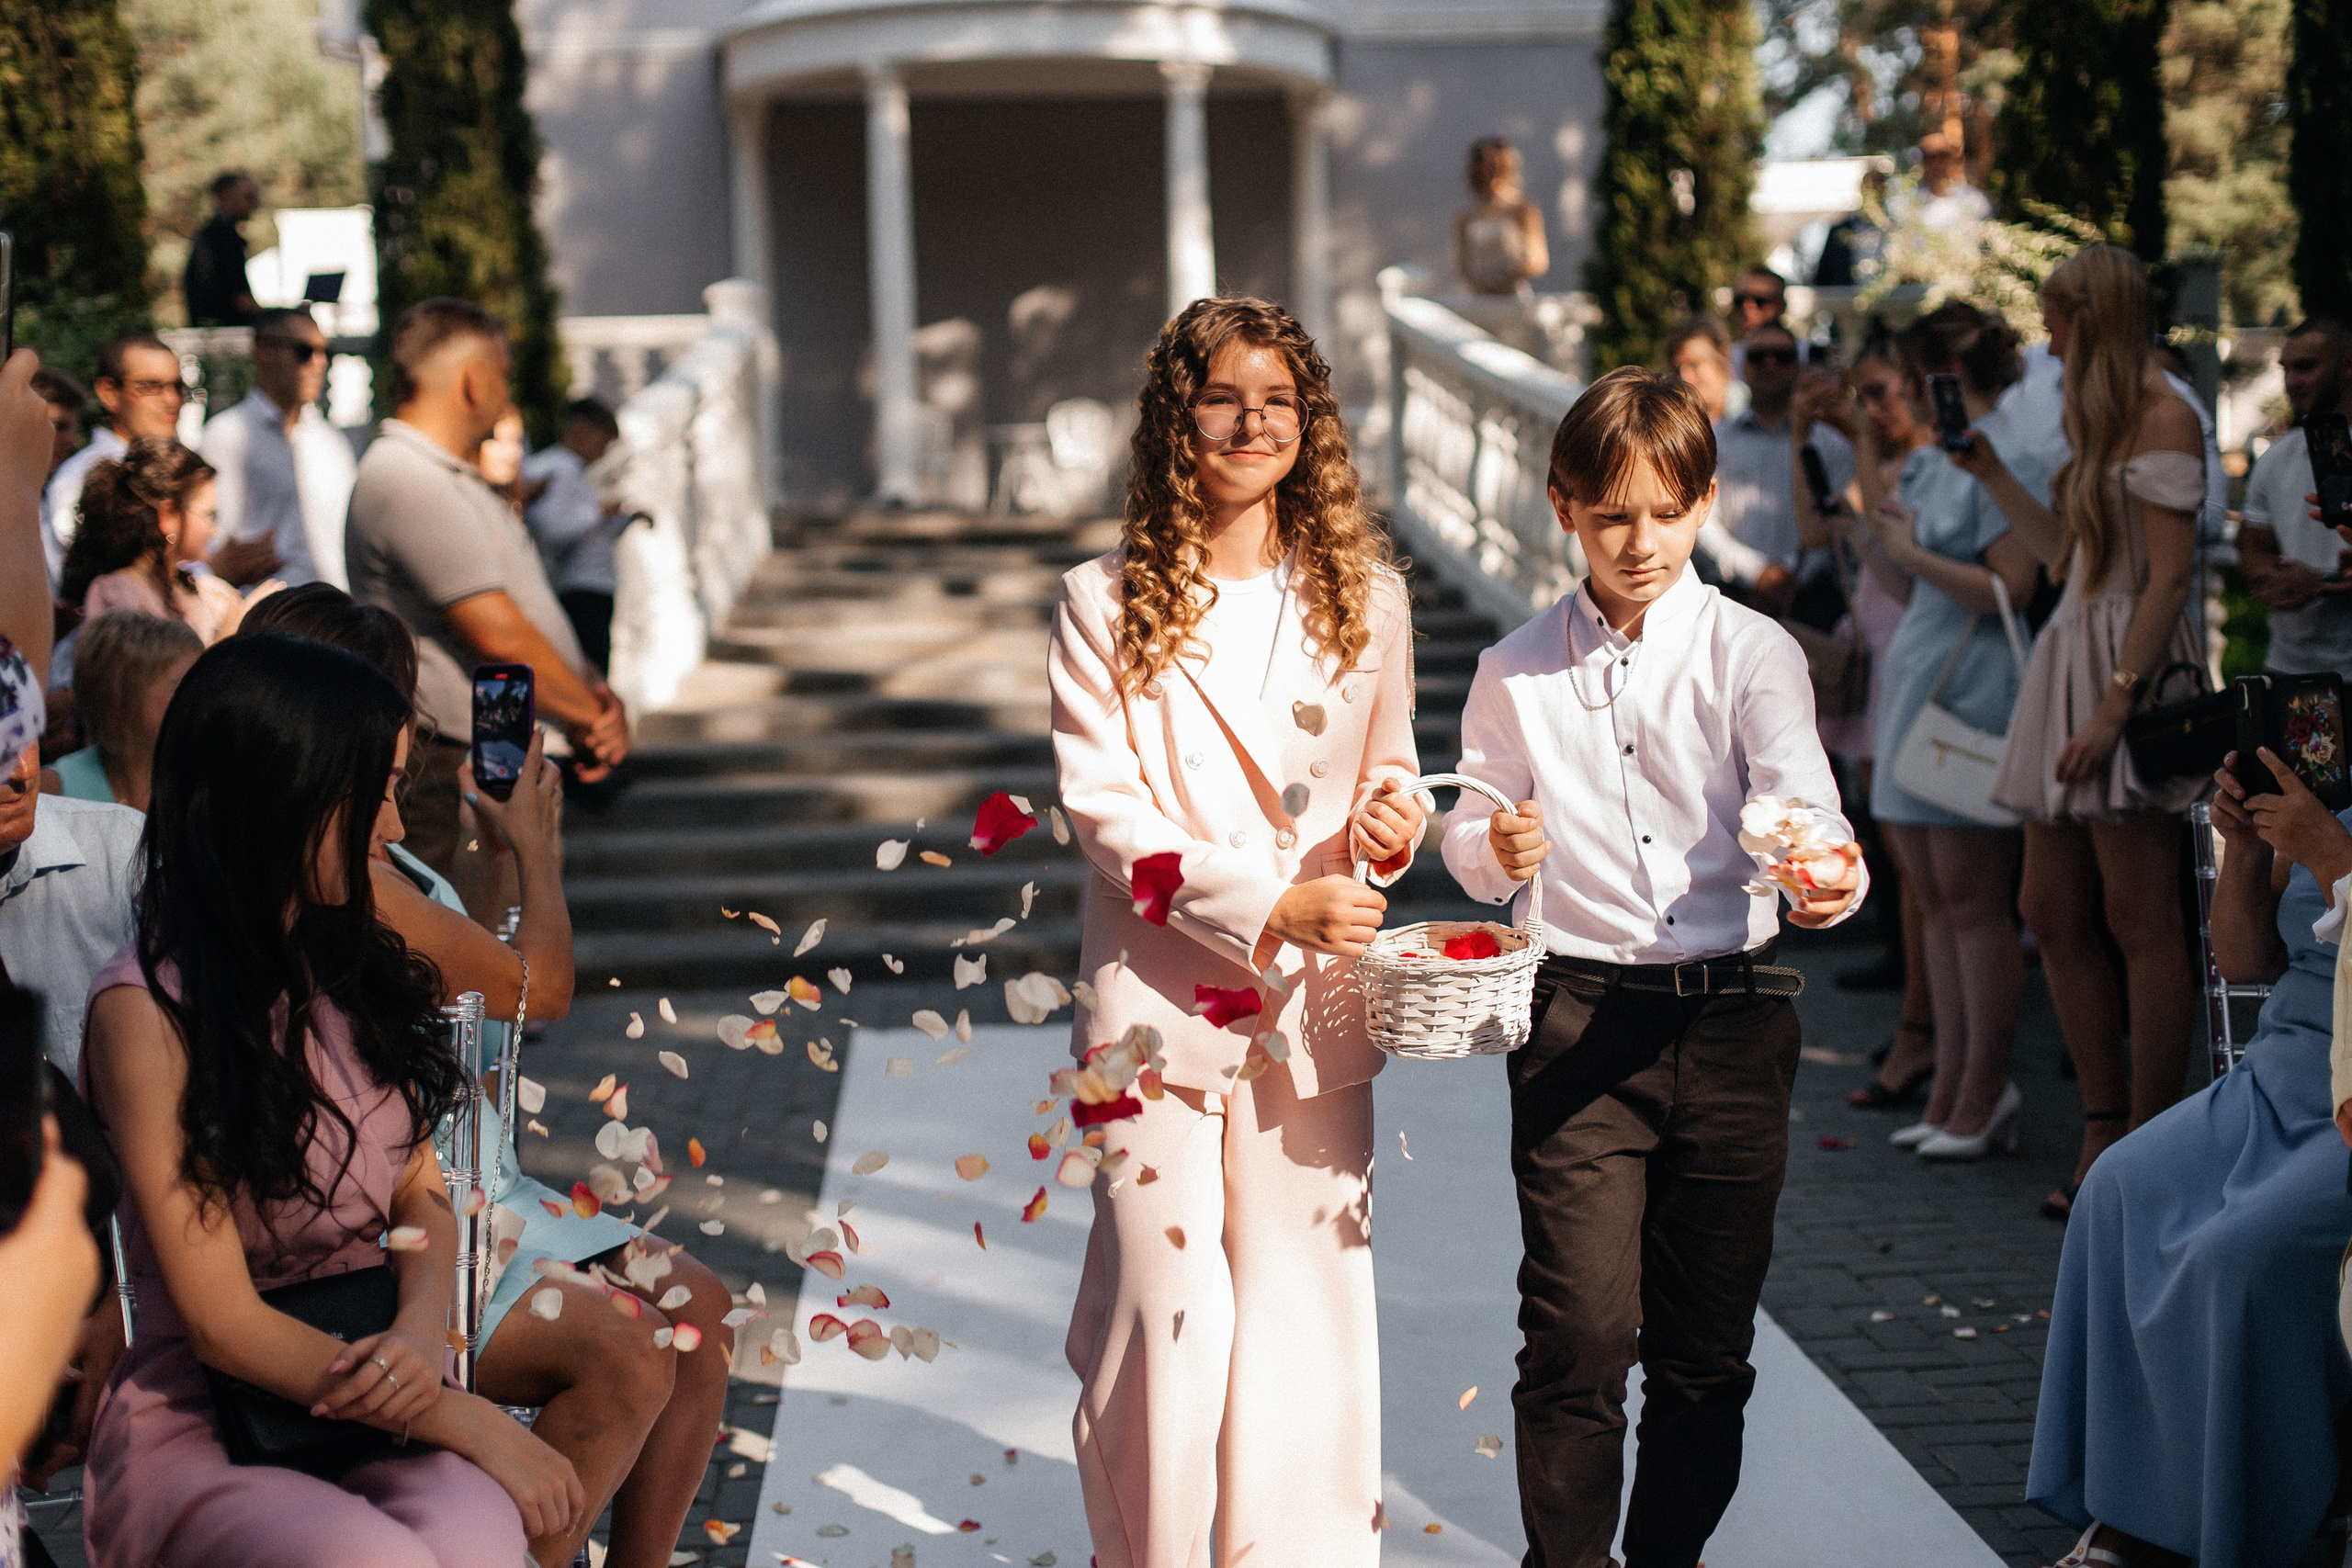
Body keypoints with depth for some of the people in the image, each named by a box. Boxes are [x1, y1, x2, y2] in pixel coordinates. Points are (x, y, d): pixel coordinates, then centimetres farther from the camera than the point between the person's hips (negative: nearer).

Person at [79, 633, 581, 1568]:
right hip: (198, 1429, -5)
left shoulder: (352, 966, 11)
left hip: (372, 1402, 5)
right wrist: (460, 1418, -13)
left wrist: (422, 1337, -9)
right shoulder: (149, 1012, -12)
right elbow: (223, 1323, -12)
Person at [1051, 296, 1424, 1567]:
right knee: (1164, 1319, -1)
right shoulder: (1105, 603, 0)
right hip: (1159, 1000, -2)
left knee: (1305, 1312, 4)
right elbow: (1102, 807, -5)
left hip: (1314, 1010, 2)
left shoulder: (1363, 595, 9)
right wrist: (1269, 908, -15)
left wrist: (1391, 818, -8)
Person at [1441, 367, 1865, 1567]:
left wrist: (1827, 877, -36)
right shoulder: (1515, 672, 6)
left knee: (1707, 1342, 8)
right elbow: (1469, 843, 10)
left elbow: (1796, 800, -13)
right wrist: (1497, 850, -13)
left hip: (1730, 1017, 0)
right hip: (1578, 1017, 0)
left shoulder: (1750, 652, 0)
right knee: (1580, 1331, -8)